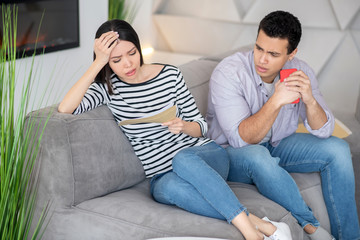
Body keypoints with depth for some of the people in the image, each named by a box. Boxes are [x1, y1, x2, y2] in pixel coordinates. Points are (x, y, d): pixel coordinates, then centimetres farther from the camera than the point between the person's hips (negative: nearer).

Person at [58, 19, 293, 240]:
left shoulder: (170, 74, -1)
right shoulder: (108, 87, -2)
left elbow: (201, 126, 5)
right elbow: (65, 110, -20)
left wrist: (183, 126, -19)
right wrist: (98, 63, -22)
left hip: (206, 155, 0)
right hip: (162, 176, 0)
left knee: (183, 159, -37)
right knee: (170, 188, -38)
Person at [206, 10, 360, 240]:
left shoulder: (300, 72, -10)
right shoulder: (228, 72, -24)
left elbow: (323, 131, -11)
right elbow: (241, 139, -28)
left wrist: (310, 100, -31)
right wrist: (276, 101, -41)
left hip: (279, 146, 5)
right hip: (232, 153, -5)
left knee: (338, 148, -14)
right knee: (258, 156, -38)